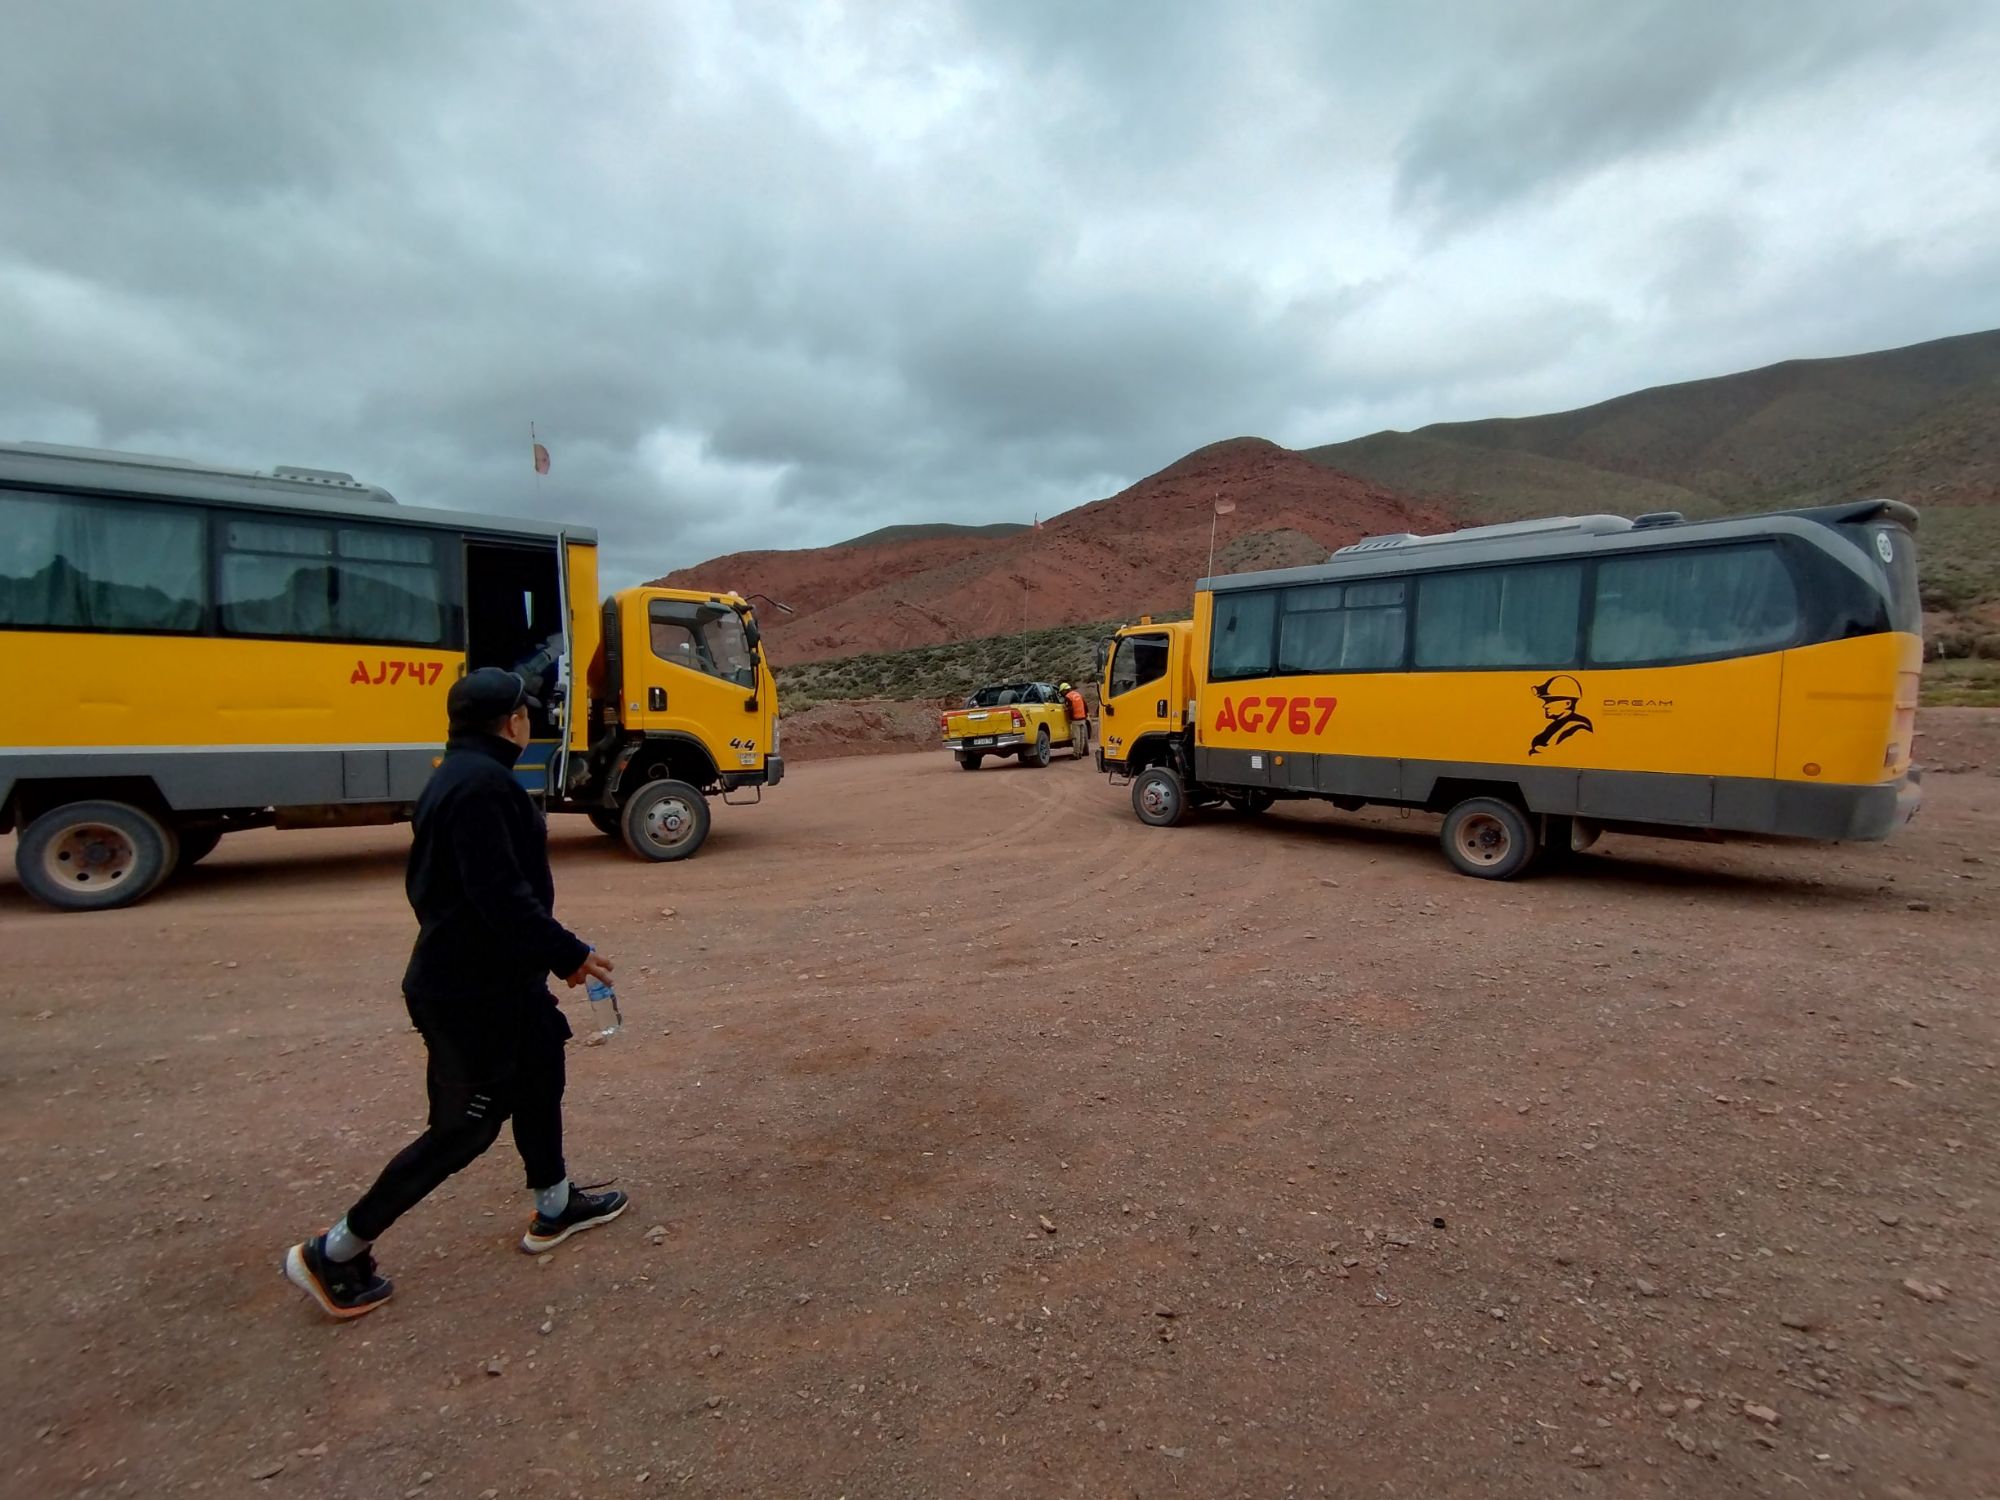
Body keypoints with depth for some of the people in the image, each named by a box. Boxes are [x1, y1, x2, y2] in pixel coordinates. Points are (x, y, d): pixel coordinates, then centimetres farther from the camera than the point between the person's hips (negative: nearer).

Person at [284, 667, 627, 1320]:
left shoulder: (457, 777, 9)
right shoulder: (482, 785, -24)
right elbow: (504, 899, -29)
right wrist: (572, 954, -18)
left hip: (494, 978, 11)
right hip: (473, 992, -11)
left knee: (539, 1077, 21)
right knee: (464, 1127, 3)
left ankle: (554, 1208, 38)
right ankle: (333, 1254, 18)